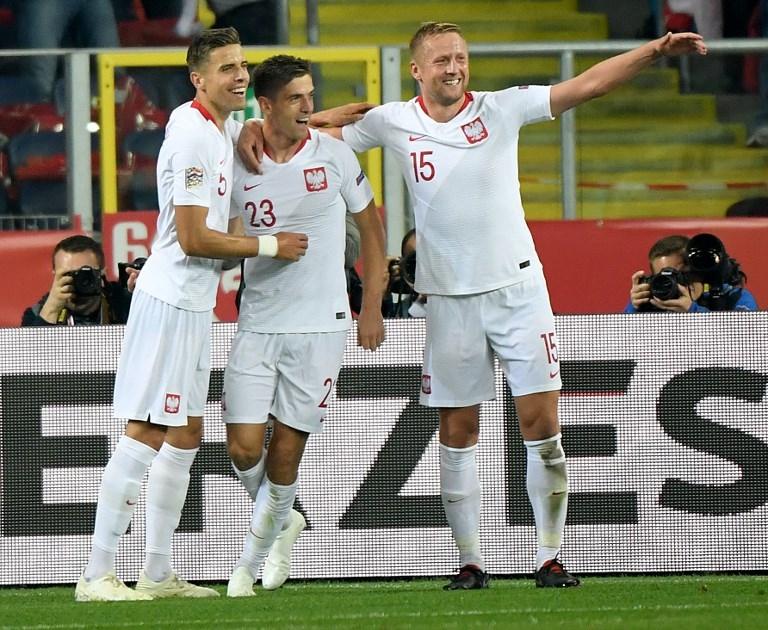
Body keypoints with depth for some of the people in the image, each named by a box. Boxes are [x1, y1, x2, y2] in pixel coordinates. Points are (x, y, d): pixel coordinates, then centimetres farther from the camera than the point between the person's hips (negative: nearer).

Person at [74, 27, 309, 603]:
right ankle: (98, 576, -9)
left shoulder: (224, 129, 11)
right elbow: (194, 238, -20)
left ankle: (158, 574, 18)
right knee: (145, 437, -10)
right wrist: (270, 246, -11)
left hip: (195, 303, 10)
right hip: (171, 301, -10)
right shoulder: (193, 136, -18)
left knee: (185, 437, 13)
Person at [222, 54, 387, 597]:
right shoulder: (238, 163, -1)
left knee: (287, 446, -2)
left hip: (319, 325, -1)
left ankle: (250, 561, 14)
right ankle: (284, 521, 24)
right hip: (257, 324, 1)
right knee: (244, 447, -6)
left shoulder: (334, 155, -2)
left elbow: (370, 223, 9)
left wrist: (372, 307, 7)